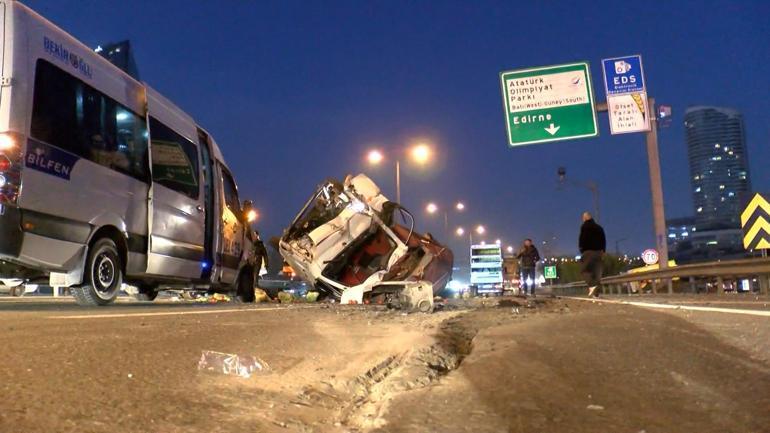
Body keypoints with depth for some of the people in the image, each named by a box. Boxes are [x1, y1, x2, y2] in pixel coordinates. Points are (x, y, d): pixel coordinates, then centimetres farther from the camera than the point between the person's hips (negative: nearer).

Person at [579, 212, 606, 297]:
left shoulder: (585, 226, -1)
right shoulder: (599, 227, 19)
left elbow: (582, 239, -10)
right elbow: (603, 240, 15)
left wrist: (581, 248, 1)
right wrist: (603, 251, 14)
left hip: (588, 251, -6)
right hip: (598, 251, 6)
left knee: (584, 269, -4)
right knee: (597, 271, 6)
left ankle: (592, 285, -28)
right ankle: (596, 292, 1)